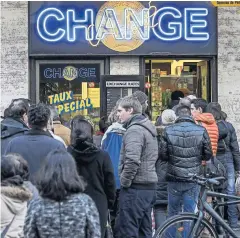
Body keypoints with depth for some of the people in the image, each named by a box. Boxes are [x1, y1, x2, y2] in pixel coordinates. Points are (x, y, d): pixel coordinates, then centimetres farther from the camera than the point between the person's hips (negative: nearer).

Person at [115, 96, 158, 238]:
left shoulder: (134, 130, -14)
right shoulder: (148, 127, 17)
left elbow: (132, 161, -26)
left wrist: (124, 182, -13)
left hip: (136, 188, -10)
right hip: (149, 185, 10)